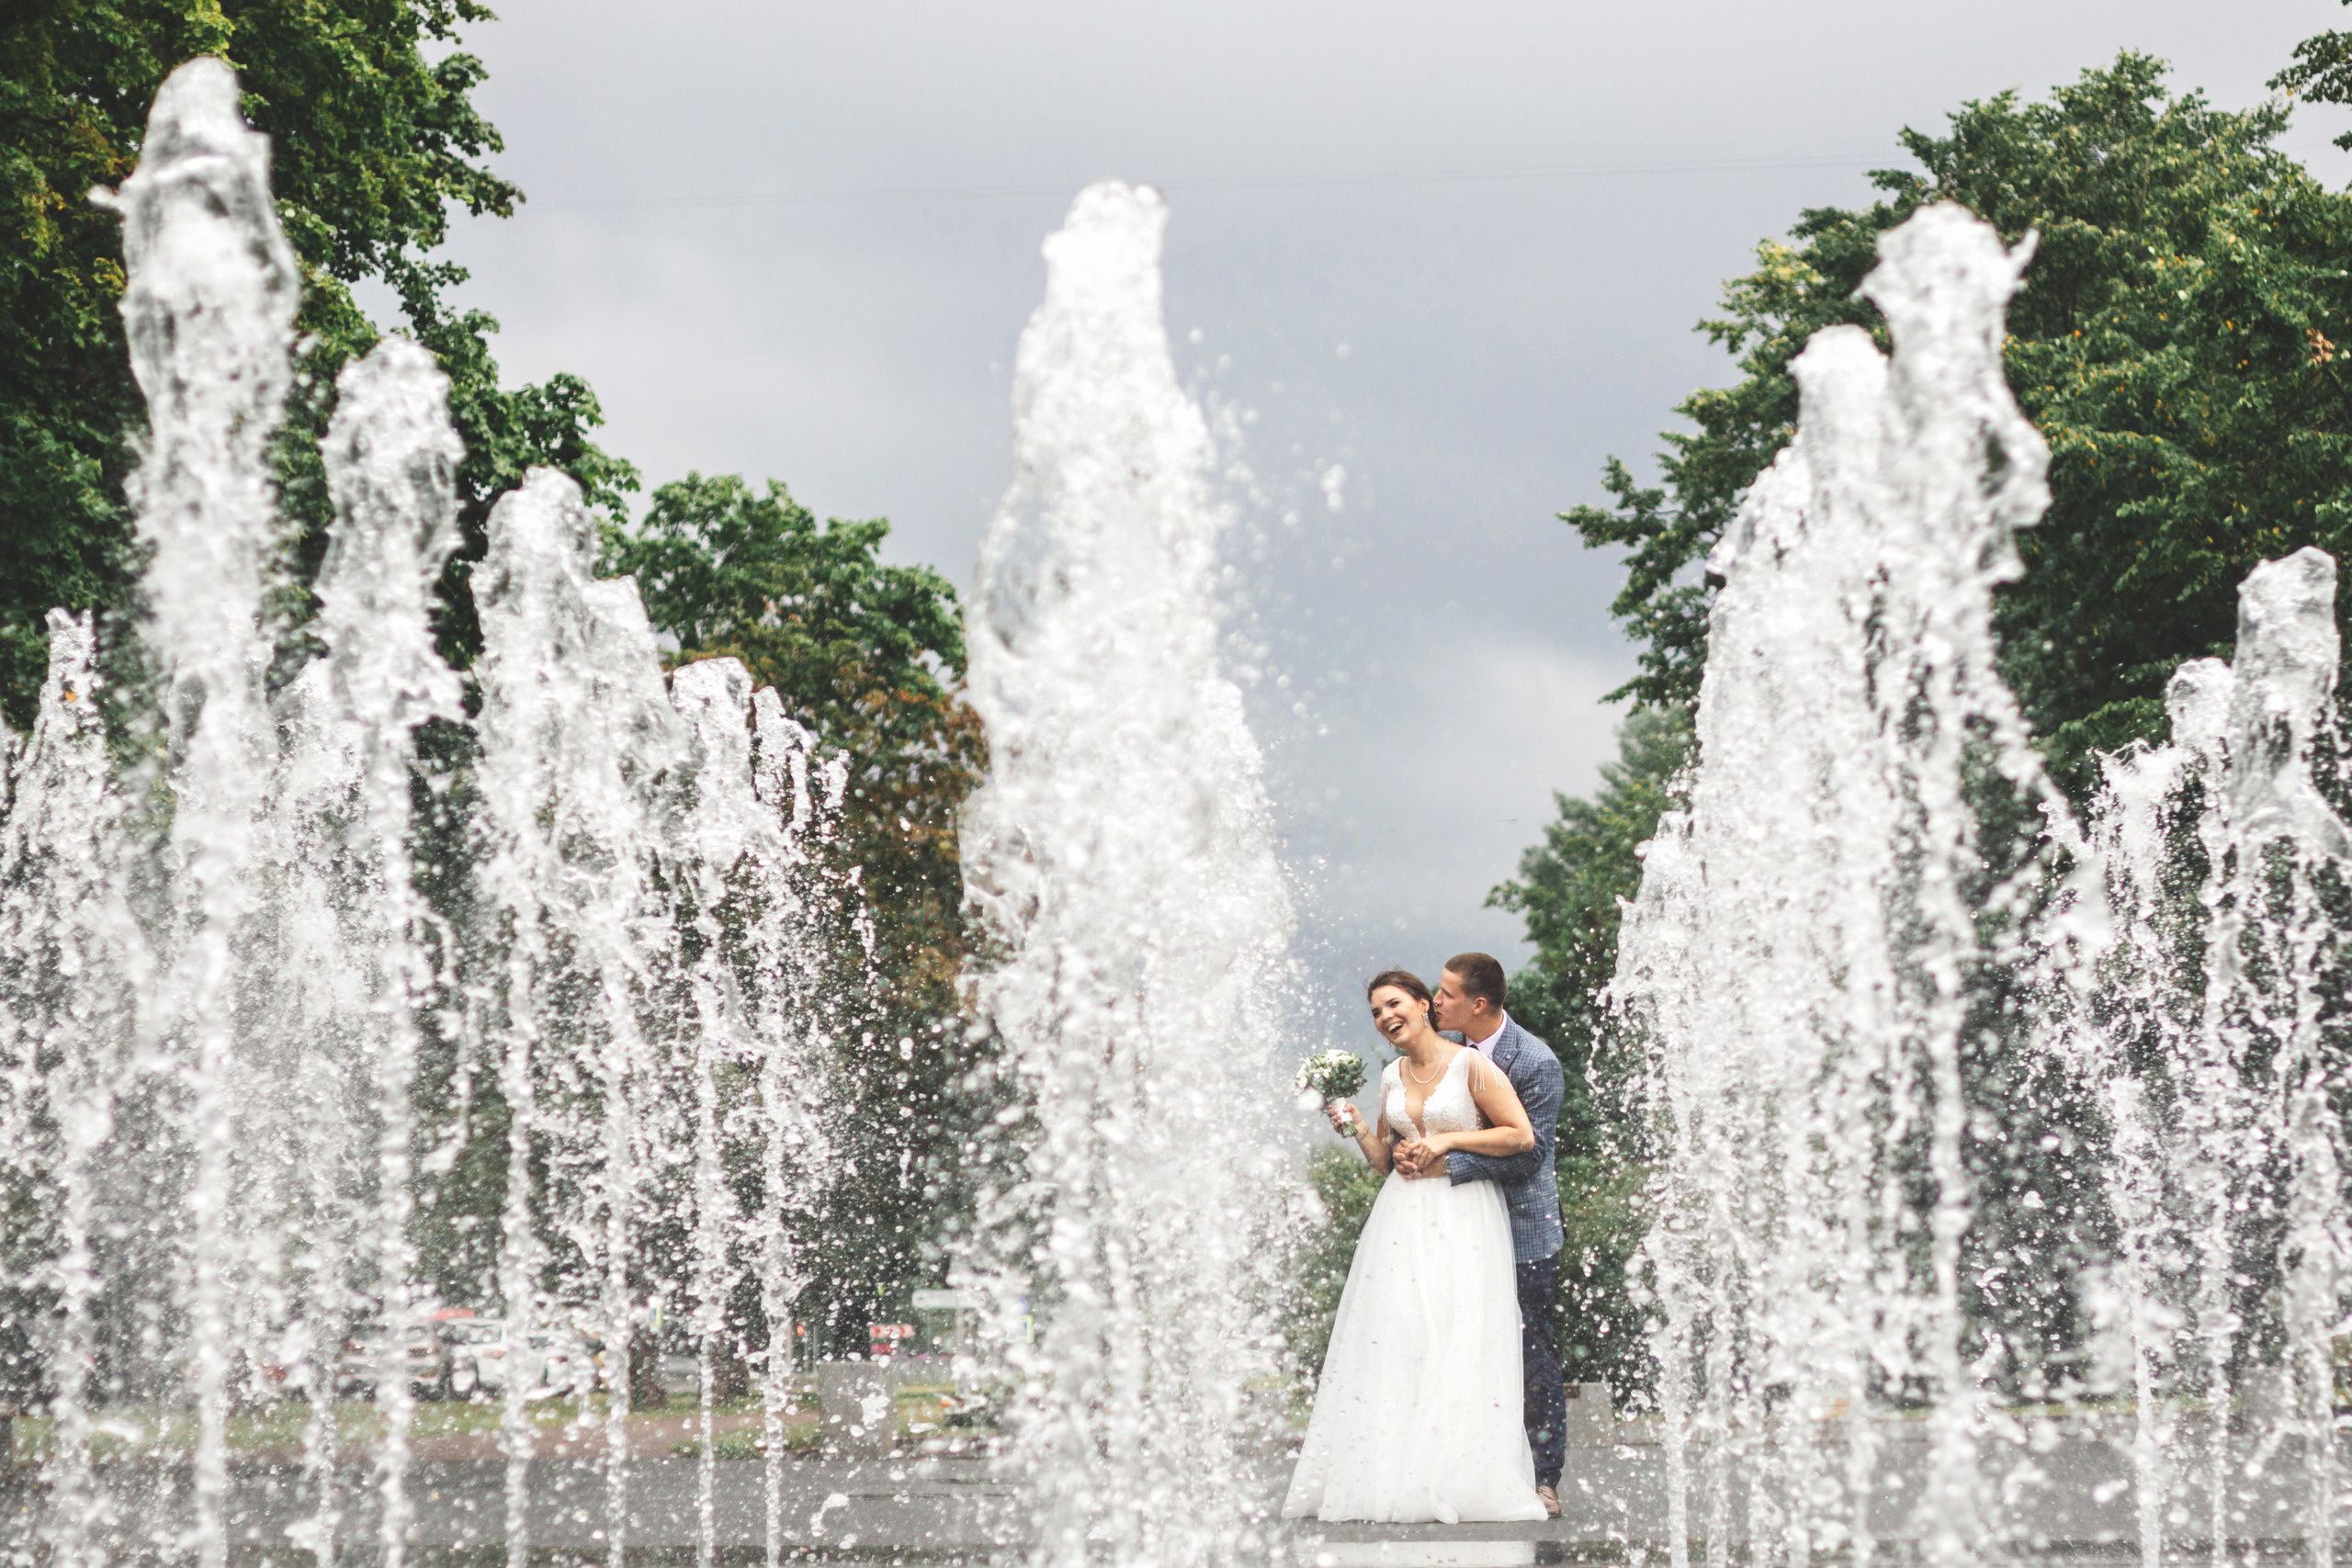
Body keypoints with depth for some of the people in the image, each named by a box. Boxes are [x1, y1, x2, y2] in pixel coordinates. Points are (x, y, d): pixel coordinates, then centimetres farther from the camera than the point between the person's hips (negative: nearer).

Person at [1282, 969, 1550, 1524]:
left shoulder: (1471, 1066, -5)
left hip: (1463, 1214, -5)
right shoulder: (1392, 1077, 13)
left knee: (1458, 1337, -9)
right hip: (1403, 1217, 5)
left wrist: (1450, 1139, -10)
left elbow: (1522, 1136, -8)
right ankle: (1394, 1479, -4)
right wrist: (1355, 1125, 3)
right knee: (1393, 1337, -4)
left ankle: (1456, 1478, -6)